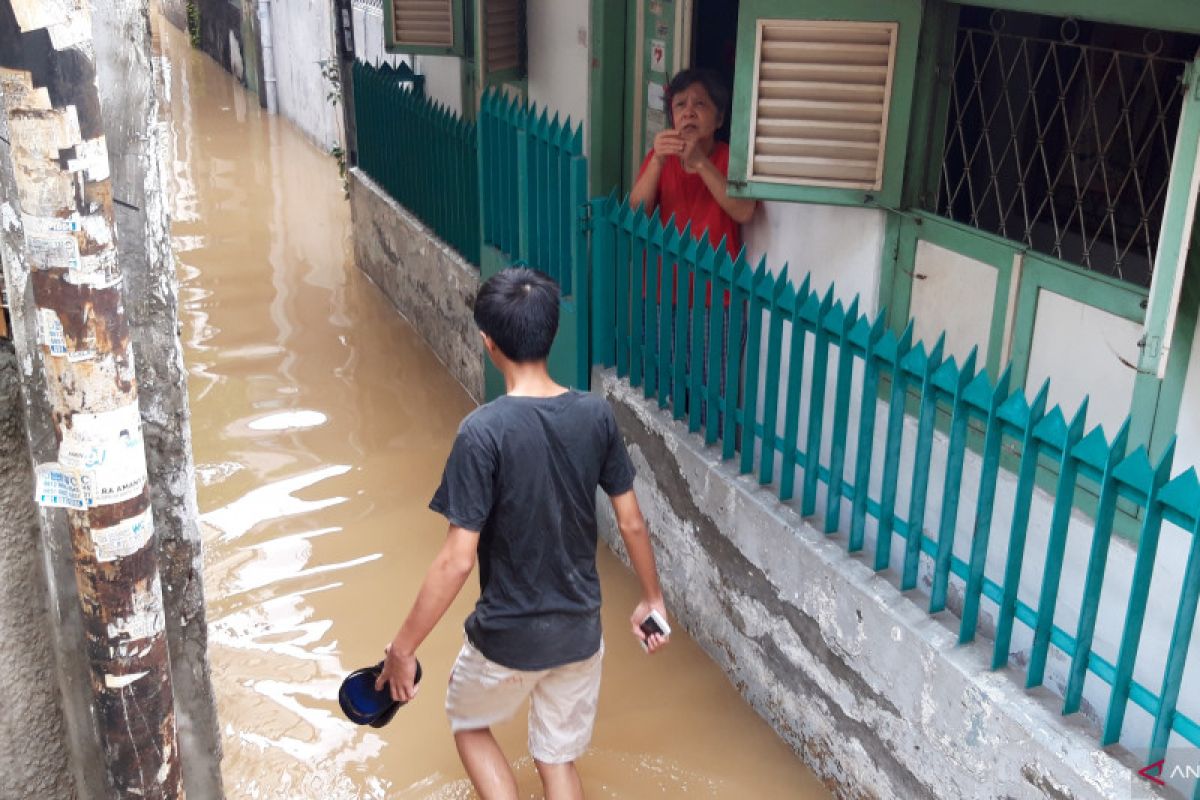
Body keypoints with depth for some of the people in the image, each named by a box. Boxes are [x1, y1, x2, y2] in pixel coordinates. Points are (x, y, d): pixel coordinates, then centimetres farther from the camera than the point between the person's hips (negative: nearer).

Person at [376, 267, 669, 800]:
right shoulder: (596, 415, -9)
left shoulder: (484, 431, -24)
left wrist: (403, 646, -13)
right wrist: (652, 600, 15)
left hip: (509, 636, -4)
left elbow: (458, 559, -23)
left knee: (467, 721, 27)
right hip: (580, 630, 4)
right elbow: (632, 523, -1)